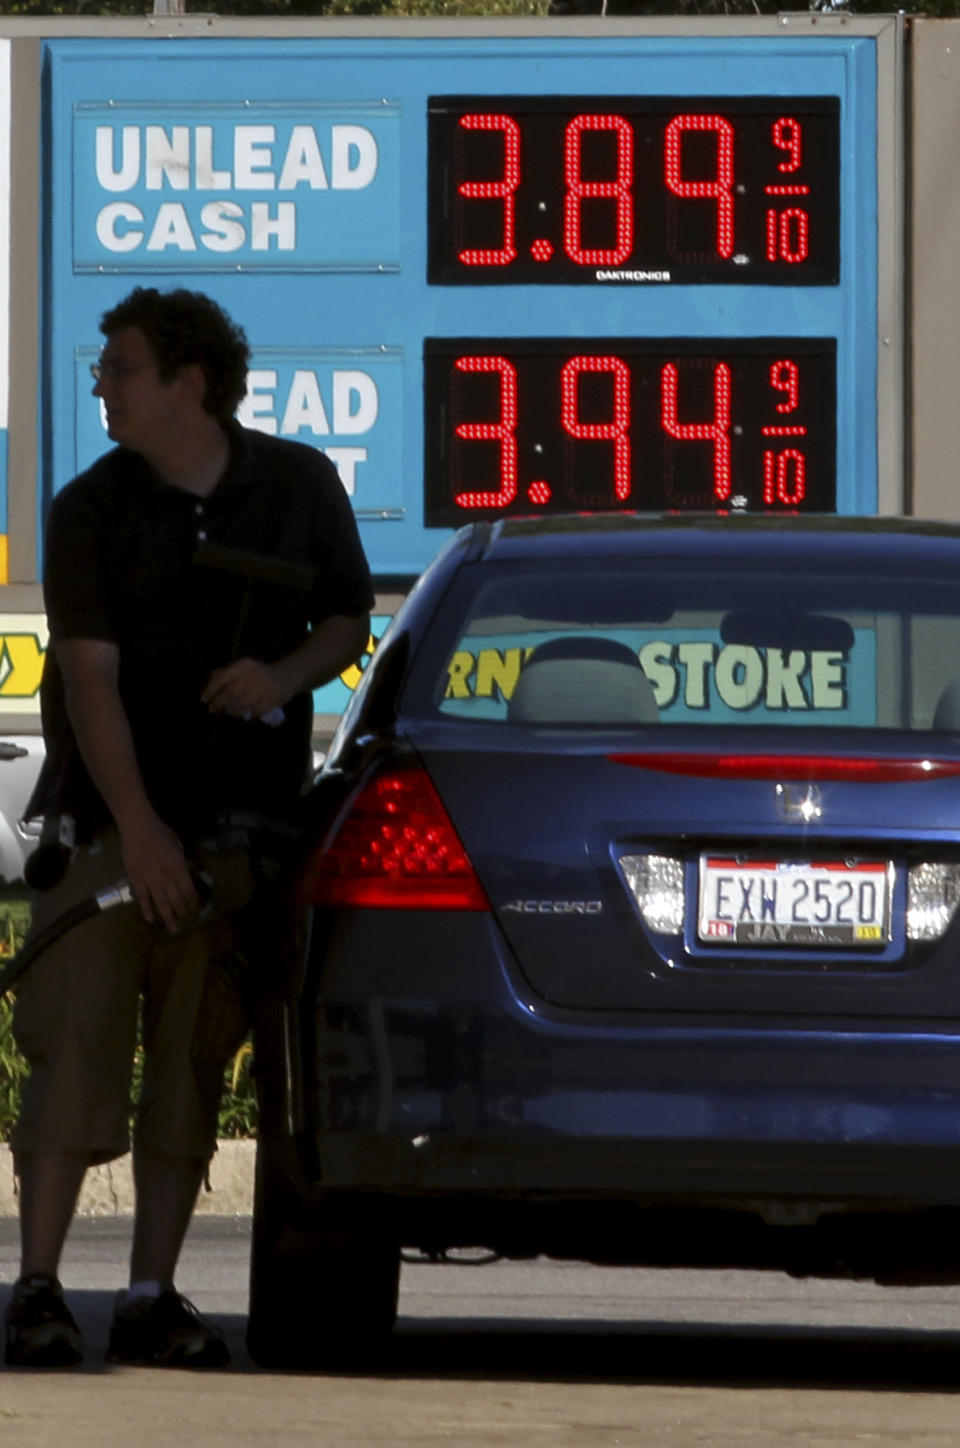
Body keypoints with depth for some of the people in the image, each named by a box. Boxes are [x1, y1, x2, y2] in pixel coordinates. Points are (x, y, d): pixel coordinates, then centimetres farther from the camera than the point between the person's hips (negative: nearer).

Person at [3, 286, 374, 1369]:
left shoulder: (299, 487, 3)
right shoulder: (91, 509, -2)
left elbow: (349, 620, 13)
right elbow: (89, 675, -9)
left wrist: (288, 675, -10)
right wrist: (139, 829, -19)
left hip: (237, 830, 2)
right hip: (110, 822, -2)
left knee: (193, 1063, 3)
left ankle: (152, 1299, 7)